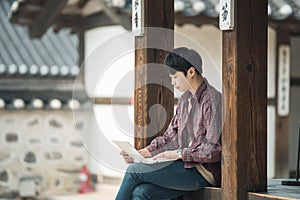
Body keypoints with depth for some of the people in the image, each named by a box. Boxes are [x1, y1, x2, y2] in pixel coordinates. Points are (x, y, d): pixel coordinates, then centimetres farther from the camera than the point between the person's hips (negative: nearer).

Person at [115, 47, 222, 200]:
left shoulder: (212, 100, -13)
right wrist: (143, 153, 4)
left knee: (133, 171, -14)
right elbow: (170, 137, 17)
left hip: (203, 172, -8)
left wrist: (179, 153, -17)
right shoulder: (185, 99, 17)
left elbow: (214, 150, -18)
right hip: (186, 164, 8)